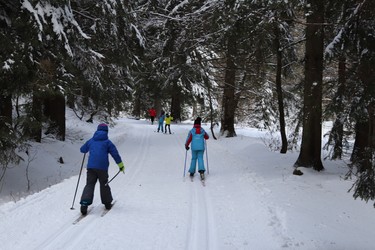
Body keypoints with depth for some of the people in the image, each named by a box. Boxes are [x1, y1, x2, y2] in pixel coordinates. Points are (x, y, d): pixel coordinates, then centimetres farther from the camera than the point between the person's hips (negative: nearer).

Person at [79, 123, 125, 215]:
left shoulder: (91, 141, 14)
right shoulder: (107, 142, 4)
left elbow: (82, 150, 27)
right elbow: (115, 154, 2)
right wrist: (121, 165, 10)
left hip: (91, 166, 2)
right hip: (102, 167, -2)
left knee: (89, 184, 0)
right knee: (104, 184, 14)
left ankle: (84, 203, -19)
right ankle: (107, 203, 25)